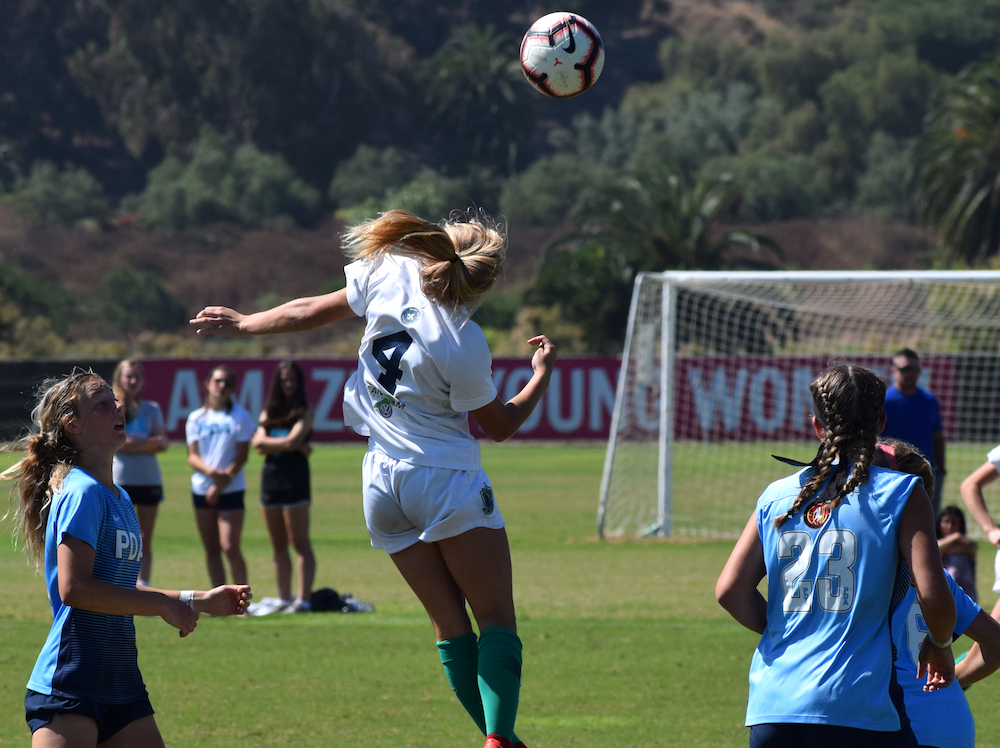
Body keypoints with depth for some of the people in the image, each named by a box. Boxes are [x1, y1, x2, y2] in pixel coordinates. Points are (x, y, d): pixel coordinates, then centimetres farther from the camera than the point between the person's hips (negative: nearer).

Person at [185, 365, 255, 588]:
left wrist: (223, 481, -14)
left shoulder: (239, 416, -1)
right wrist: (211, 472, -17)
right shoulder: (196, 418, 9)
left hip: (231, 489, -4)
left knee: (230, 548, -13)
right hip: (201, 489, 4)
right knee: (211, 549, 5)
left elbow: (242, 455, -5)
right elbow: (192, 457, 3)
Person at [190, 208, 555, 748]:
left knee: (450, 624, 9)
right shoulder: (463, 346, -18)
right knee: (497, 619, -3)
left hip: (382, 480, 6)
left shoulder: (389, 273, -7)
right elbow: (501, 426, -2)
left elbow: (309, 313, 8)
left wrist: (242, 324, 24)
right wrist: (541, 376, 13)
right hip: (447, 480, -6)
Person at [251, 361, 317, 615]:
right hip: (270, 477, 6)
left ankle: (303, 600, -12)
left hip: (294, 477, -6)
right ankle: (284, 599, 10)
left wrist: (269, 443, 2)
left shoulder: (304, 412, 2)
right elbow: (258, 443, 1)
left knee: (300, 544, -8)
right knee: (278, 546, 7)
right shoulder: (268, 412, 15)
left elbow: (293, 441, -11)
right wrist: (290, 445, -6)